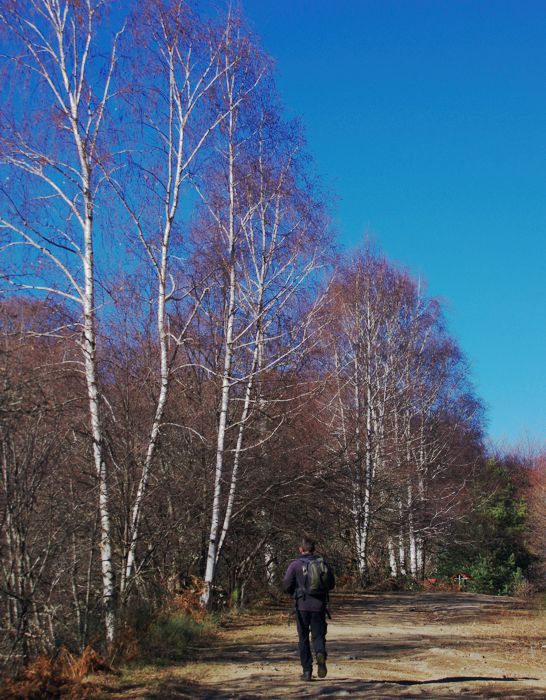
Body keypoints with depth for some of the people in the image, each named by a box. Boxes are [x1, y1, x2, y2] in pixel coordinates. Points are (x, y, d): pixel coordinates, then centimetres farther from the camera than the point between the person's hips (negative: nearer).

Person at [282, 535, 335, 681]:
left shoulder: (295, 564, -5)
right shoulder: (323, 563, 4)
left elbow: (286, 586, -7)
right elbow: (331, 584, 10)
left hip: (302, 605, -1)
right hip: (319, 605, 1)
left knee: (303, 639, 10)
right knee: (318, 636, 9)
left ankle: (307, 671, 9)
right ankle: (320, 653, -23)